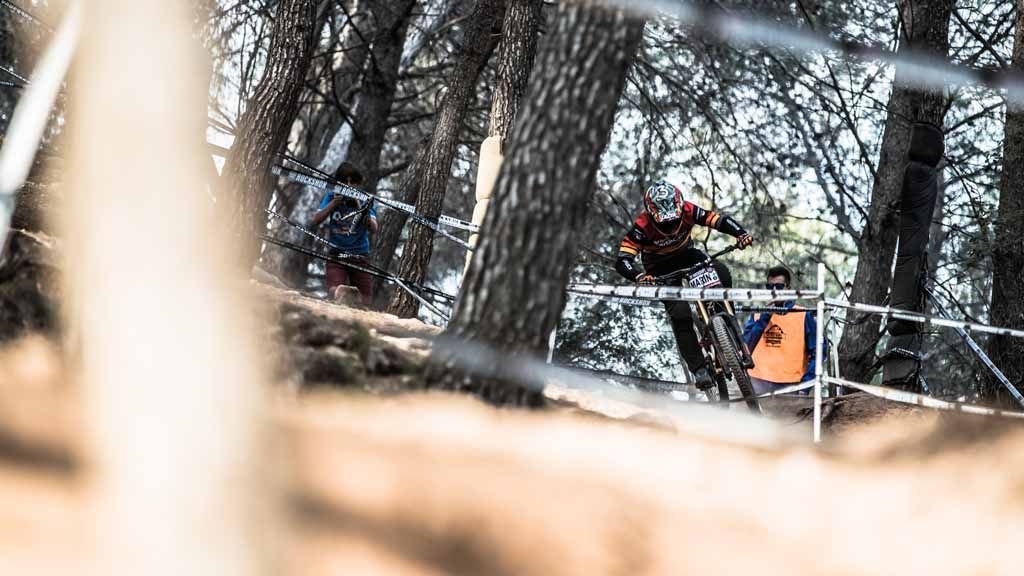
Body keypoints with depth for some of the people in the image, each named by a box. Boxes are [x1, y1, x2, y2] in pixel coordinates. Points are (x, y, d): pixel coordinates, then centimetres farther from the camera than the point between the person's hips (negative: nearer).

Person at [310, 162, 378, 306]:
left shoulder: (365, 201, 2)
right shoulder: (331, 197, 5)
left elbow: (373, 229, -13)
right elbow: (315, 222, -6)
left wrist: (360, 207, -30)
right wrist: (335, 202, -16)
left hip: (360, 256, 0)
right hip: (336, 254, 0)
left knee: (364, 303, -4)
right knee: (334, 293, -29)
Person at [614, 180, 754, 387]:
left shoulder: (687, 211, -26)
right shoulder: (642, 226, -32)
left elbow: (720, 221, -25)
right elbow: (622, 261, -36)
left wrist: (741, 234, -44)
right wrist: (639, 276, -56)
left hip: (685, 254, 3)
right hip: (661, 267, -3)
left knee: (721, 273, -27)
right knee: (680, 316, -20)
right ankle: (698, 369, -14)